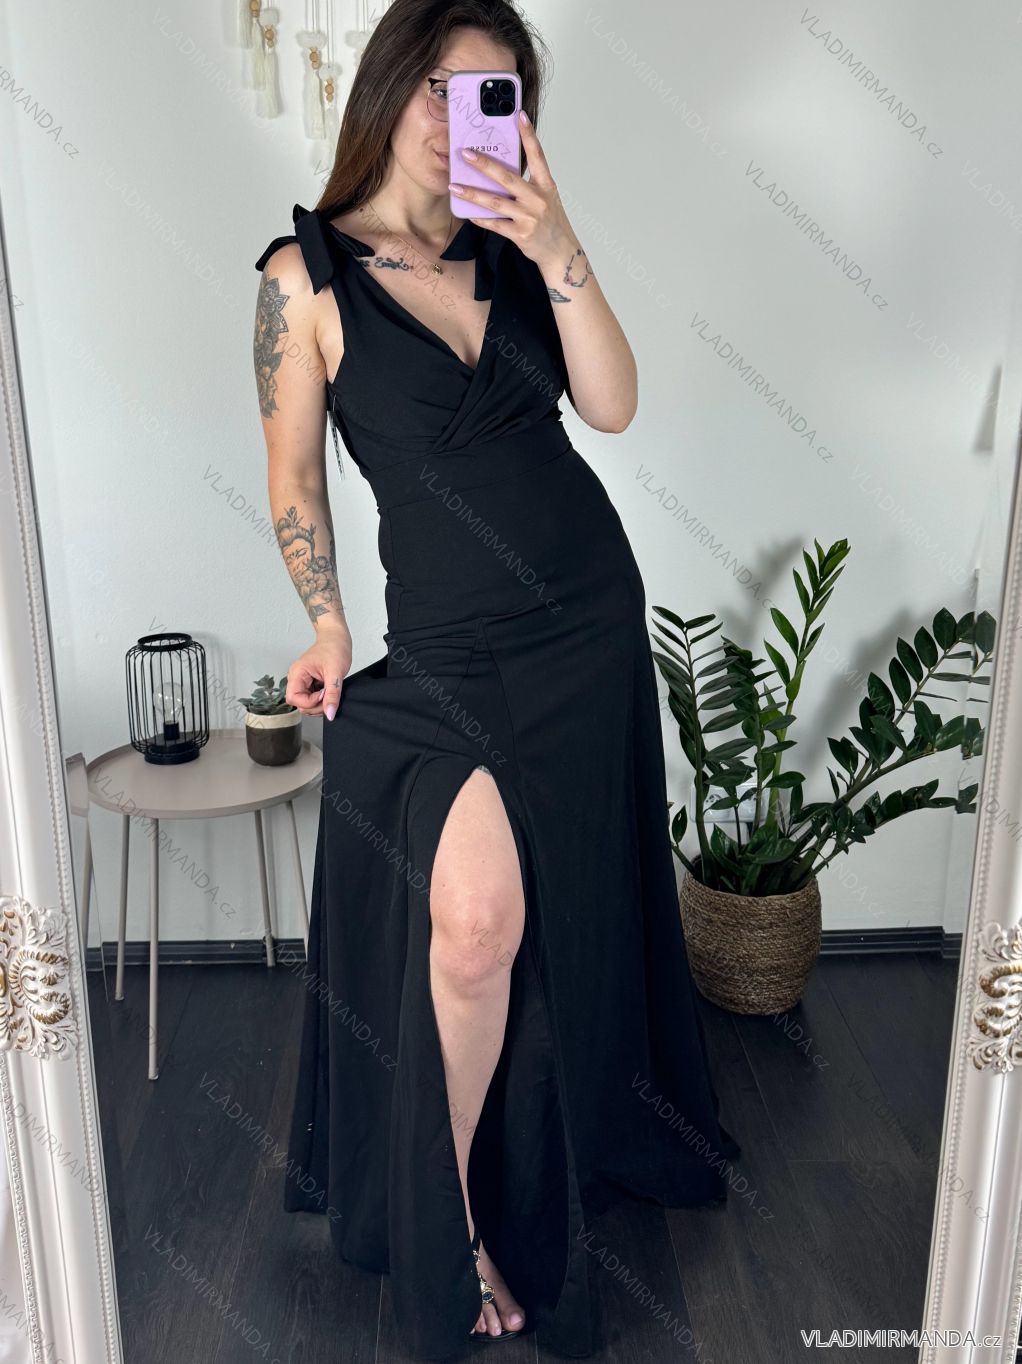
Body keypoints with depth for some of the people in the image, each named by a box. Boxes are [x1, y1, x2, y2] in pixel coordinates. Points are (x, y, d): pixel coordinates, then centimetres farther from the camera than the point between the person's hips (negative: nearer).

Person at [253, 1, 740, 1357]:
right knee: (474, 924, -18)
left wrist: (560, 255, -16)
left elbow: (613, 406, -5)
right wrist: (329, 628, 0)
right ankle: (451, 1229, 9)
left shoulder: (512, 250, 5)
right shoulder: (306, 273, -5)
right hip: (450, 647, -4)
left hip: (592, 619, 5)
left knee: (567, 908, 14)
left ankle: (557, 1151, 42)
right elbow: (295, 474, 0)